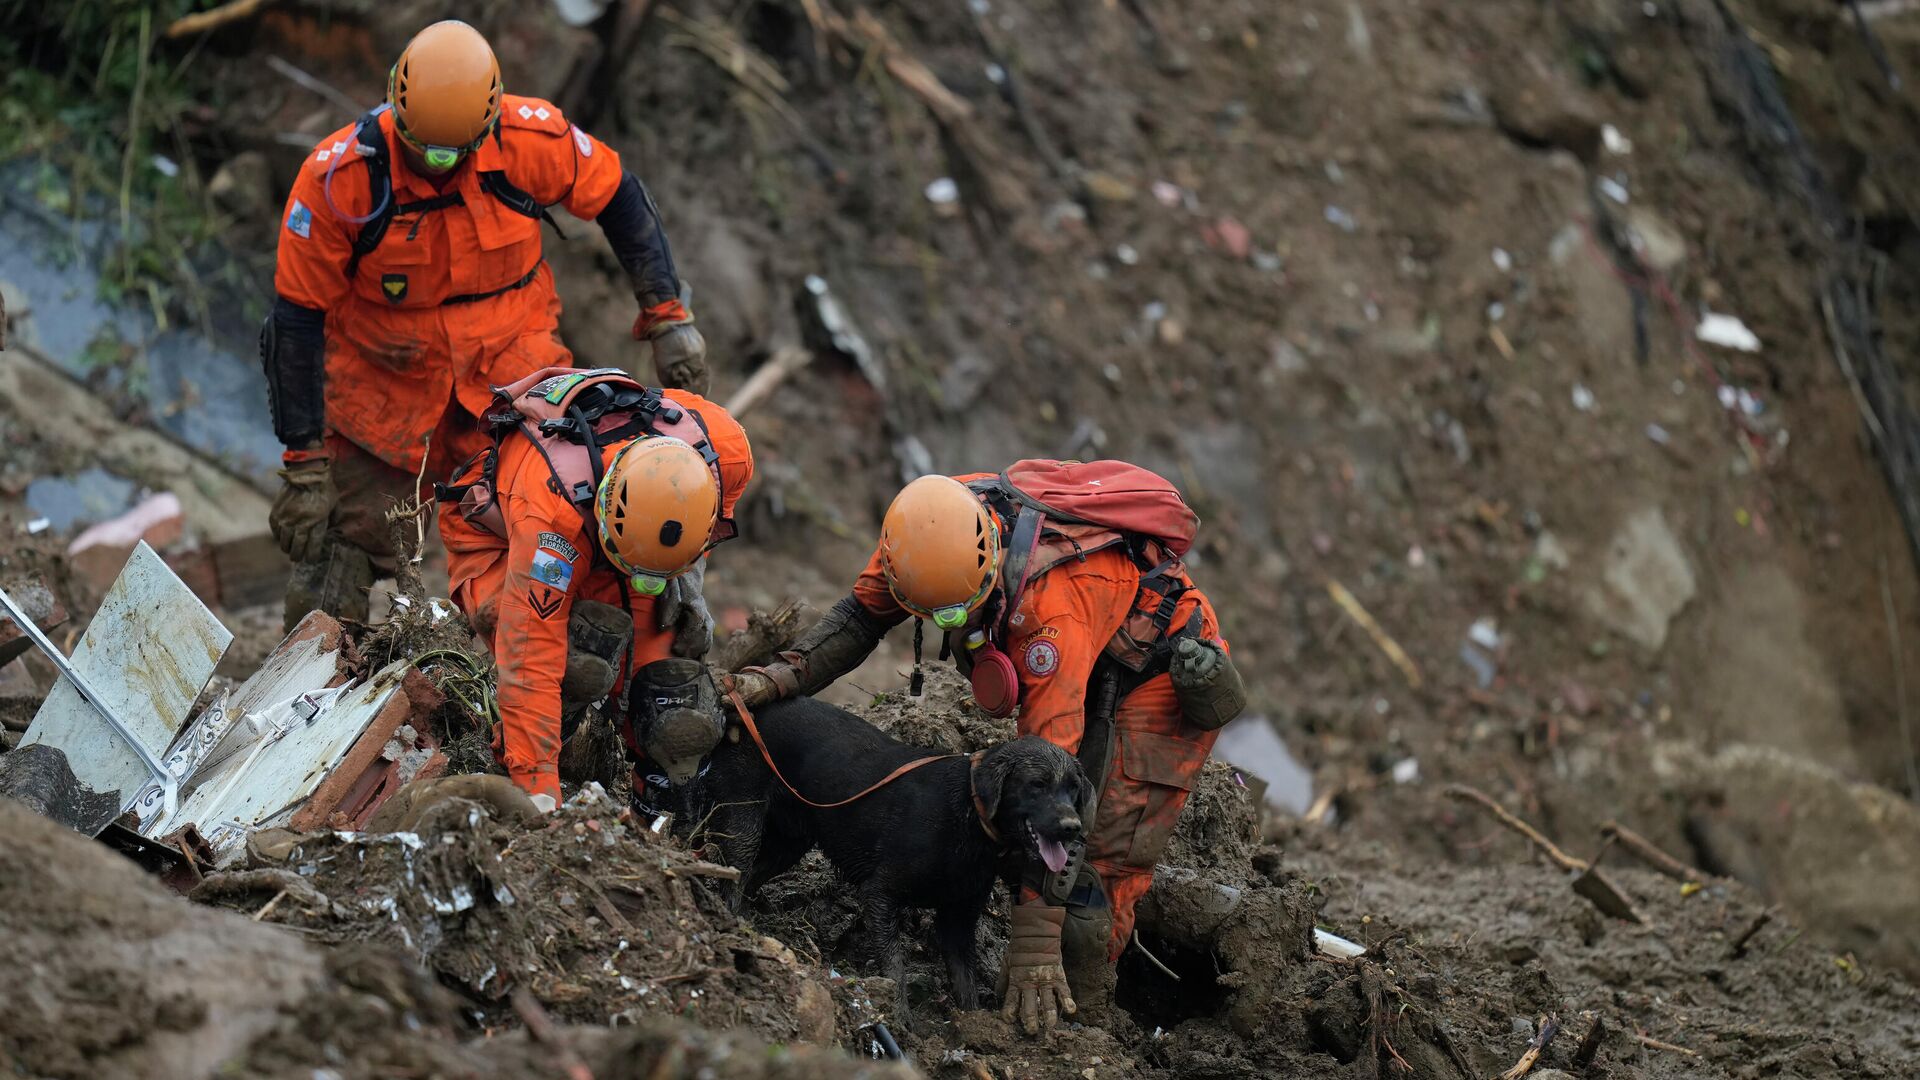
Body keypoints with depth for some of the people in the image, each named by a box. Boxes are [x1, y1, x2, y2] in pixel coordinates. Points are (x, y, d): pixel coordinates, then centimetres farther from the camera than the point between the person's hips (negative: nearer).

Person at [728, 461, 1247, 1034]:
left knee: (1099, 865, -15)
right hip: (1093, 667, 8)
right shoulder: (933, 523, -24)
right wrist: (779, 676, -22)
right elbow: (861, 615, -4)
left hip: (1167, 669, -8)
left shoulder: (1050, 607, -42)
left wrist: (1034, 942, -42)